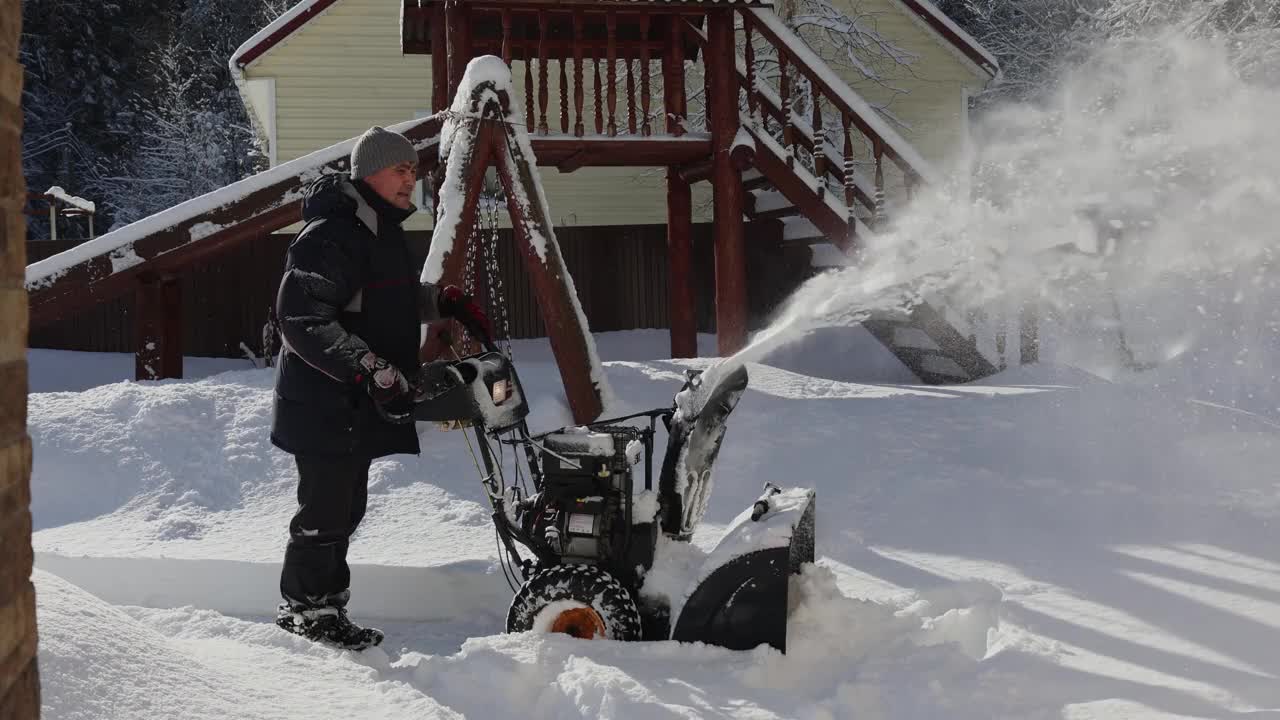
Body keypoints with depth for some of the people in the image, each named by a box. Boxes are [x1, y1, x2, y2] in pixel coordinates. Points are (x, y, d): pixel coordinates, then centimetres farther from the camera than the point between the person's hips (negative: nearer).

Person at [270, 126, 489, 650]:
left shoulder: (379, 230, 14)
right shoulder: (331, 236, -19)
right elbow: (300, 318, -25)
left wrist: (443, 301, 16)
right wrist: (372, 370, -29)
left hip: (357, 405, 10)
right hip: (325, 405, -10)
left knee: (345, 508, 17)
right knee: (325, 509, -1)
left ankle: (327, 605, 29)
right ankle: (305, 608, 15)